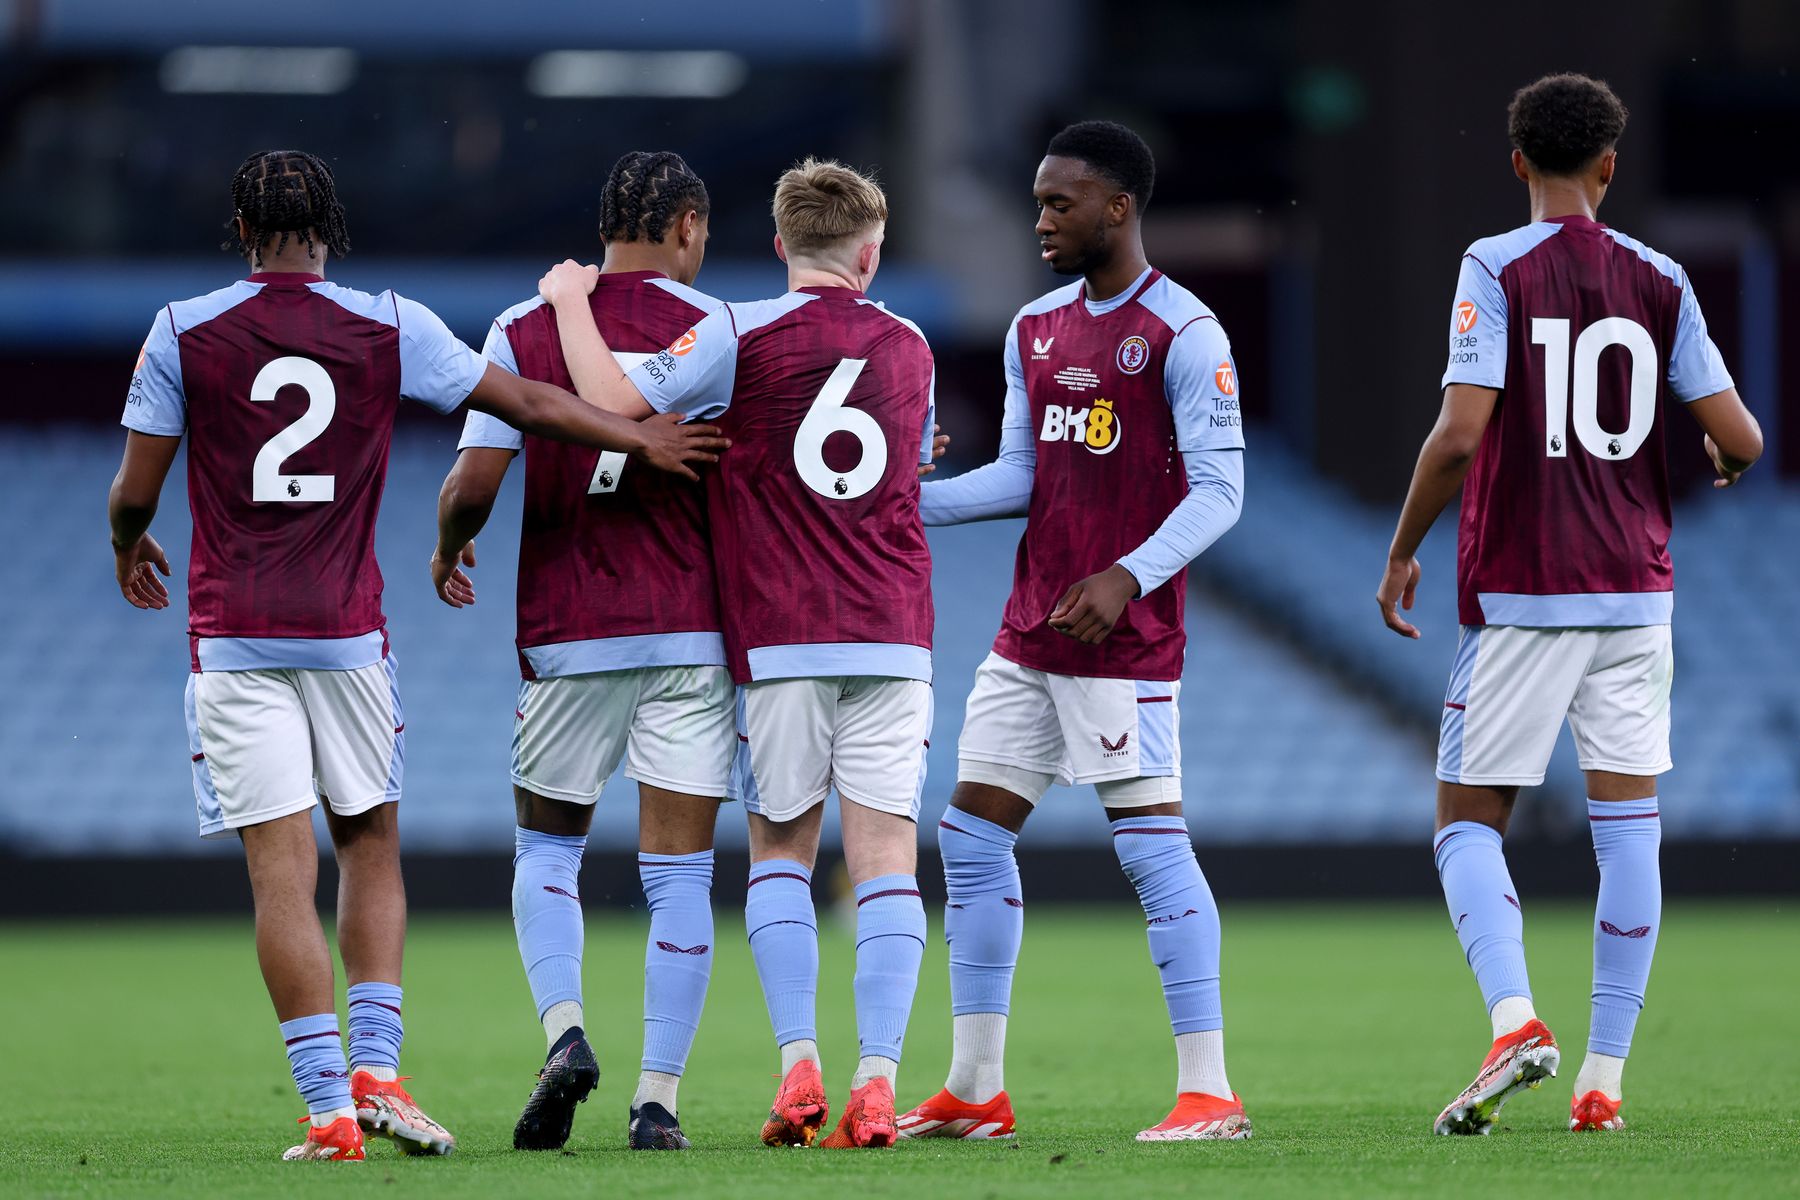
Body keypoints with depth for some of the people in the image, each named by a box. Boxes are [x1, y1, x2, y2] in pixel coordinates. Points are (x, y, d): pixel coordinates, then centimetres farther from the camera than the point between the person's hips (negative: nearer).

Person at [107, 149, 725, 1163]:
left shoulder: (184, 332, -2)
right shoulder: (389, 328, 0)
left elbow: (136, 489, 1)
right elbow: (529, 403, 7)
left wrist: (130, 547, 24)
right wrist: (645, 440, 20)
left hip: (234, 639, -1)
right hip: (347, 633, 1)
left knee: (282, 867, -3)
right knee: (372, 846, 16)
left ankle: (329, 1104, -8)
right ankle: (376, 1069, 2)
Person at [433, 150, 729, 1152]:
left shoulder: (525, 330, 0)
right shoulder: (715, 328, -2)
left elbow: (475, 481, -5)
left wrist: (450, 547, 15)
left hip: (567, 636, 1)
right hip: (691, 632, -1)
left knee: (547, 847, 16)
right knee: (680, 872, 3)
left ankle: (564, 1033, -6)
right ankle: (659, 1099, -1)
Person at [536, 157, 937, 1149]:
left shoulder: (743, 336, -5)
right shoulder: (909, 349, 11)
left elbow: (614, 401, -12)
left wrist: (571, 301, 3)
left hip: (780, 639, -2)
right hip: (895, 636, 2)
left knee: (779, 851, 11)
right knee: (885, 861, 0)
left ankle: (798, 1065, -3)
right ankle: (877, 1082, -11)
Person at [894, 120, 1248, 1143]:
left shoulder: (1182, 332, -9)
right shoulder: (1036, 328, 14)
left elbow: (1219, 490, -14)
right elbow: (1019, 477, 14)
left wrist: (1128, 577, -25)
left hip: (1124, 640, -8)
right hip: (1029, 635, 8)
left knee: (1152, 840, -10)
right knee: (973, 835, 7)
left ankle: (1209, 1090, -7)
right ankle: (975, 1090, 13)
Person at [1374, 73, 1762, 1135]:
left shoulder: (1497, 269, -6)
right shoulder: (1658, 280, 4)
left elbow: (1462, 431, -15)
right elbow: (1739, 439, 1)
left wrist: (1402, 553, -3)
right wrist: (1730, 460, 26)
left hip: (1520, 596, -3)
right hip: (1636, 591, 3)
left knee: (1470, 819, 5)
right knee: (1629, 825, 5)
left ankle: (1514, 1019, -19)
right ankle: (1605, 1079, 2)